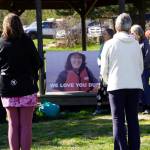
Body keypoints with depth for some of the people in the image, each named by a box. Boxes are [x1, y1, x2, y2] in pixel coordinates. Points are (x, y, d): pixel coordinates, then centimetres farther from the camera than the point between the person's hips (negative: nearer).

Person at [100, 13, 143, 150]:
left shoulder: (110, 44, -4)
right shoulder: (136, 44, 3)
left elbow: (104, 70, 1)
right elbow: (141, 67, 10)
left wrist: (108, 81, 19)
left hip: (116, 86, -3)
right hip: (135, 85, 3)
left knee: (118, 120, 2)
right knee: (133, 119, 10)